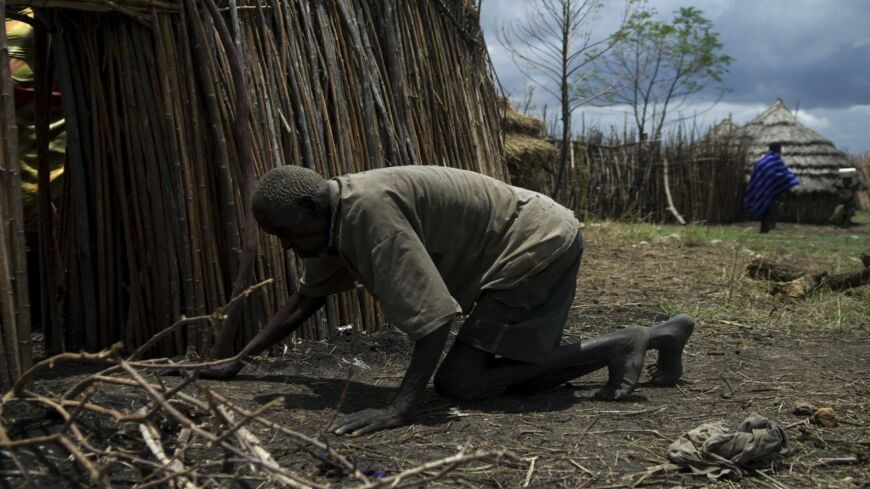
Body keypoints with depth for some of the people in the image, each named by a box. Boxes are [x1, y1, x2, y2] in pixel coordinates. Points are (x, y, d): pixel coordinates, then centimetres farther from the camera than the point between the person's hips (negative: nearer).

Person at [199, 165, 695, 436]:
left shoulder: (368, 208, -27)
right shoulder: (335, 218, 4)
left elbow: (434, 313, -31)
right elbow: (307, 297, 17)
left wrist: (400, 408, -33)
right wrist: (239, 361, 18)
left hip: (539, 245, -10)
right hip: (538, 245, 10)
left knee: (460, 381, -10)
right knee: (517, 374, 15)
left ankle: (619, 344, -1)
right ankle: (663, 334, 25)